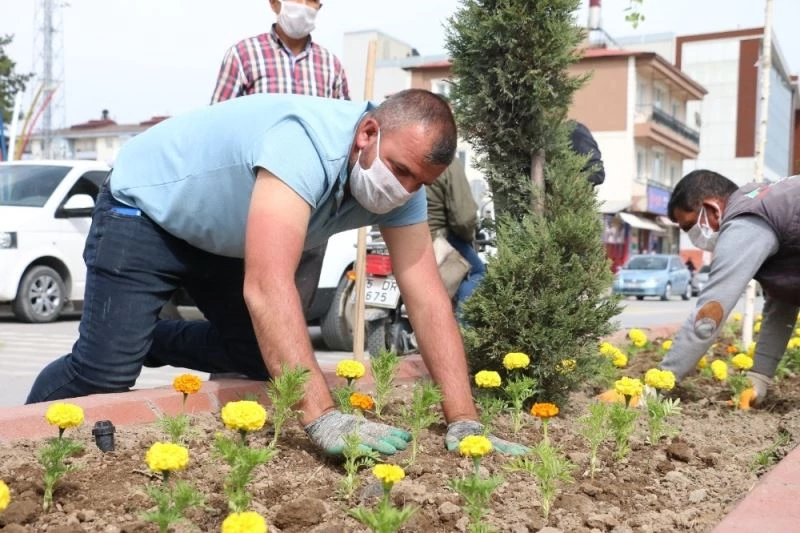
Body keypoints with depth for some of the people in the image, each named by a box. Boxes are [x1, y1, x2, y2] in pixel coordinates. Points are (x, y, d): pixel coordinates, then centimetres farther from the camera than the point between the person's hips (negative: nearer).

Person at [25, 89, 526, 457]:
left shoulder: (402, 181, -17)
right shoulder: (306, 144, -41)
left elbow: (428, 300, -21)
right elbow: (267, 288, -50)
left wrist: (464, 423, -27)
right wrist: (323, 417, -54)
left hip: (221, 236, 7)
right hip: (145, 211, -7)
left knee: (266, 357, 5)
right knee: (104, 375, -13)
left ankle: (151, 340, 28)